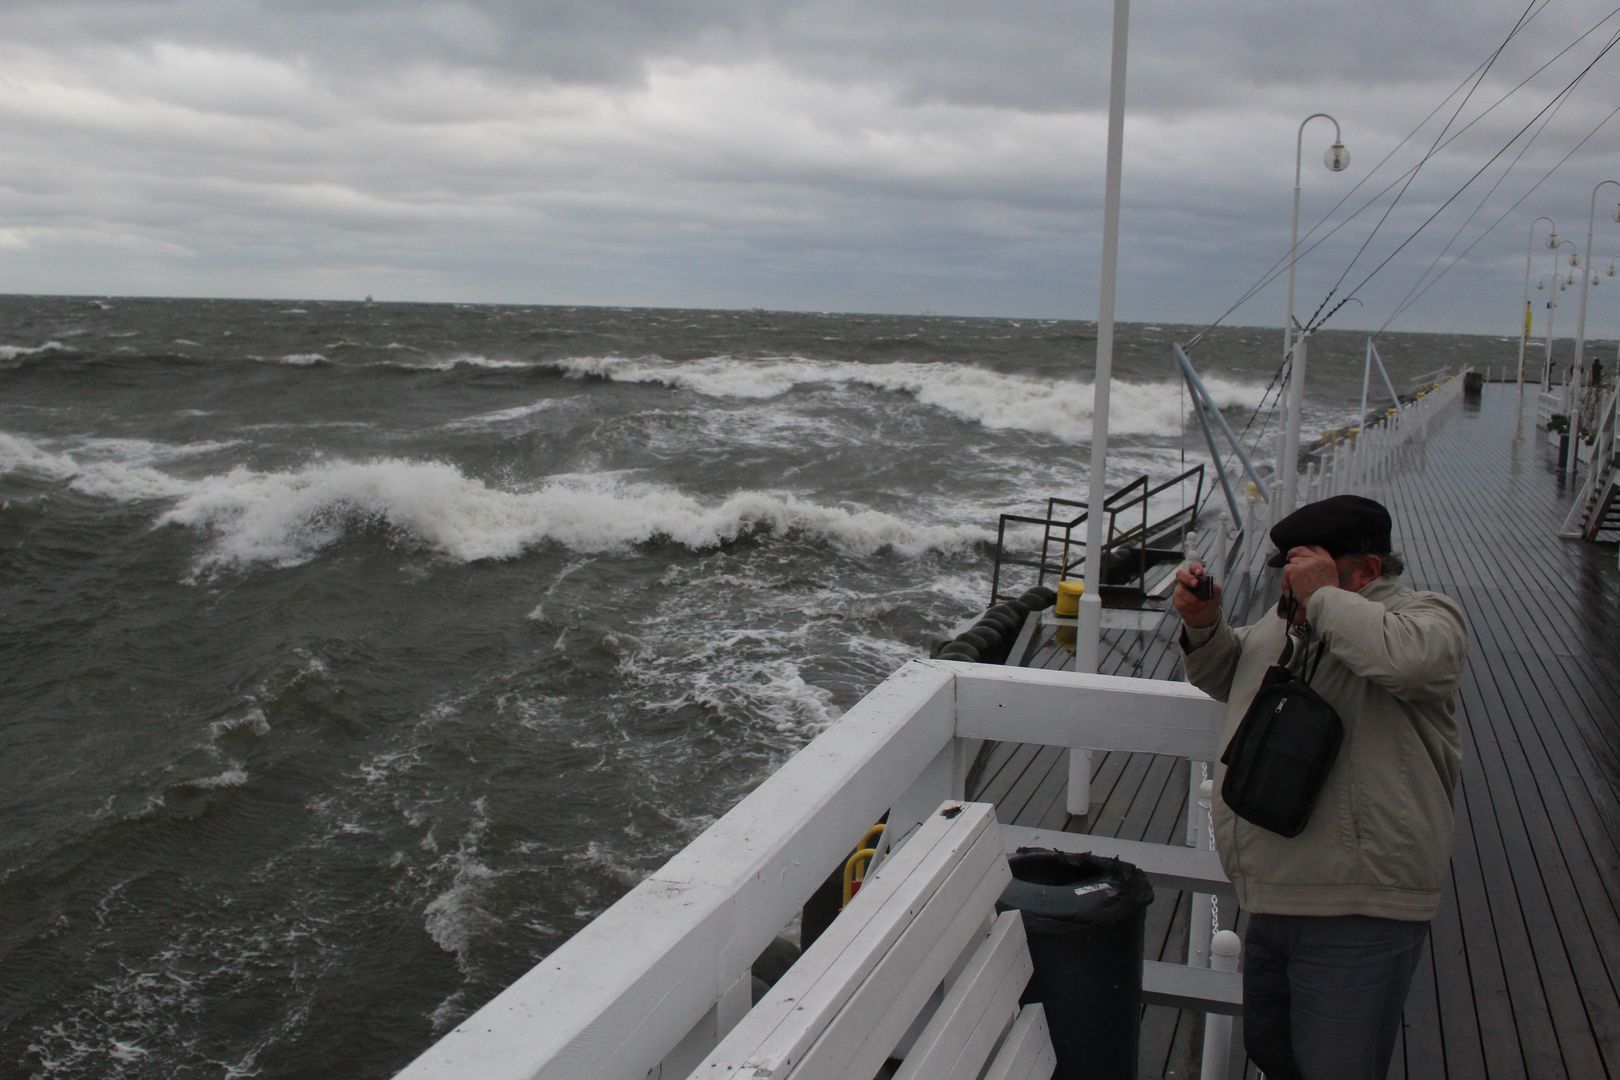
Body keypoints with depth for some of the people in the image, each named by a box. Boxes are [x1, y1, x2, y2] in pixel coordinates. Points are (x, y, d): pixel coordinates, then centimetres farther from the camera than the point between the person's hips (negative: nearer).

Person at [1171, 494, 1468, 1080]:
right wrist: (1203, 625, 8)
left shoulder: (1423, 615, -9)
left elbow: (1407, 657, -34)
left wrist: (1322, 596, -21)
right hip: (1270, 903, 8)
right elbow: (1224, 678, 29)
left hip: (1358, 913, -8)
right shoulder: (1285, 620, 12)